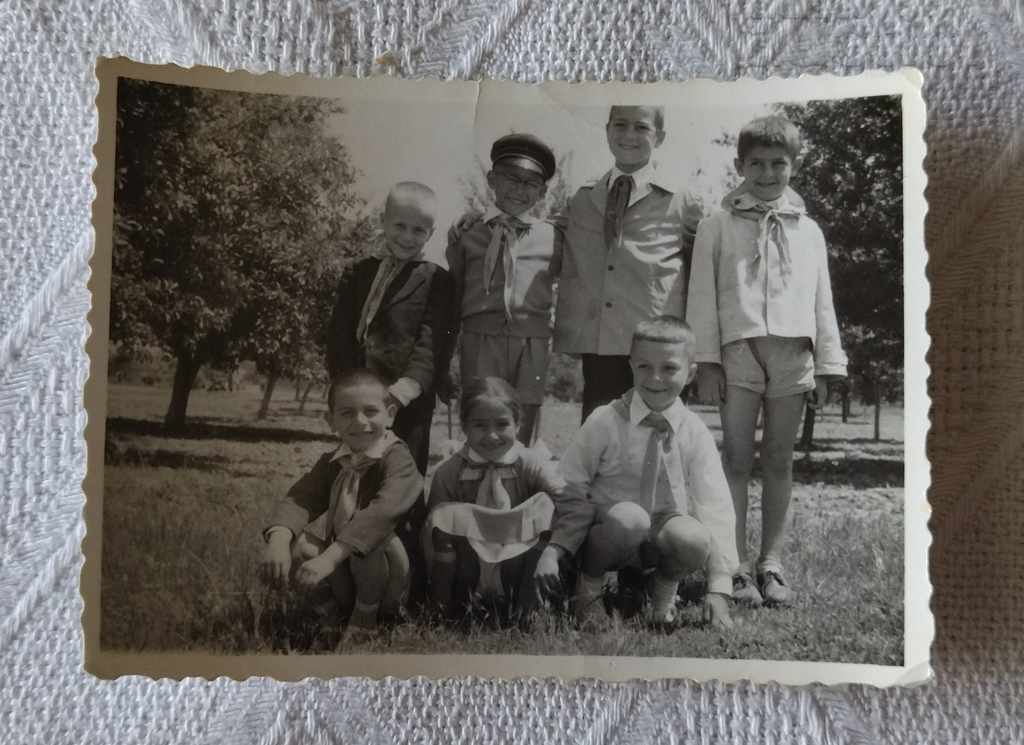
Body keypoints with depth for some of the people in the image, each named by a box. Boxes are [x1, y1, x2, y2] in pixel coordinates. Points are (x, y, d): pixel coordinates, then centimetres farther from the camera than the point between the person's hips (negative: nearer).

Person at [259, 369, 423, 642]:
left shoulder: (397, 459, -22)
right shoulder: (331, 463, -1)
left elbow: (384, 510, -38)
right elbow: (300, 497, -14)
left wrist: (330, 558, -46)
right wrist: (278, 540, -35)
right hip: (342, 562, 6)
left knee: (368, 538, -33)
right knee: (296, 544, -14)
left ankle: (366, 614, -7)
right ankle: (347, 602, 5)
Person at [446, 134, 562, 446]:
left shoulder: (552, 237, 8)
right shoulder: (467, 231, 8)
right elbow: (453, 291, 13)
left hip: (531, 343, 1)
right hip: (480, 338, 0)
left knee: (522, 435, 5)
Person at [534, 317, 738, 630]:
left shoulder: (695, 433, -6)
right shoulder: (604, 422, -10)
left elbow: (716, 508, -10)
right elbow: (569, 492, -6)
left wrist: (719, 589, -17)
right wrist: (552, 551, -20)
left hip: (660, 542, 2)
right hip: (609, 533, -1)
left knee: (692, 536, -33)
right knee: (629, 516, -36)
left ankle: (664, 588, 3)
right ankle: (588, 587, -6)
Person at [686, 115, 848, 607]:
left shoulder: (808, 230, 16)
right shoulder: (718, 226, 7)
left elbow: (822, 302, 14)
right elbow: (702, 296, 1)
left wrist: (826, 367, 8)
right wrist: (706, 361, -6)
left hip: (792, 353, 3)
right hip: (739, 350, -2)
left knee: (779, 461, 7)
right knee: (736, 459, -2)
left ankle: (771, 565, 14)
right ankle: (738, 568, 4)